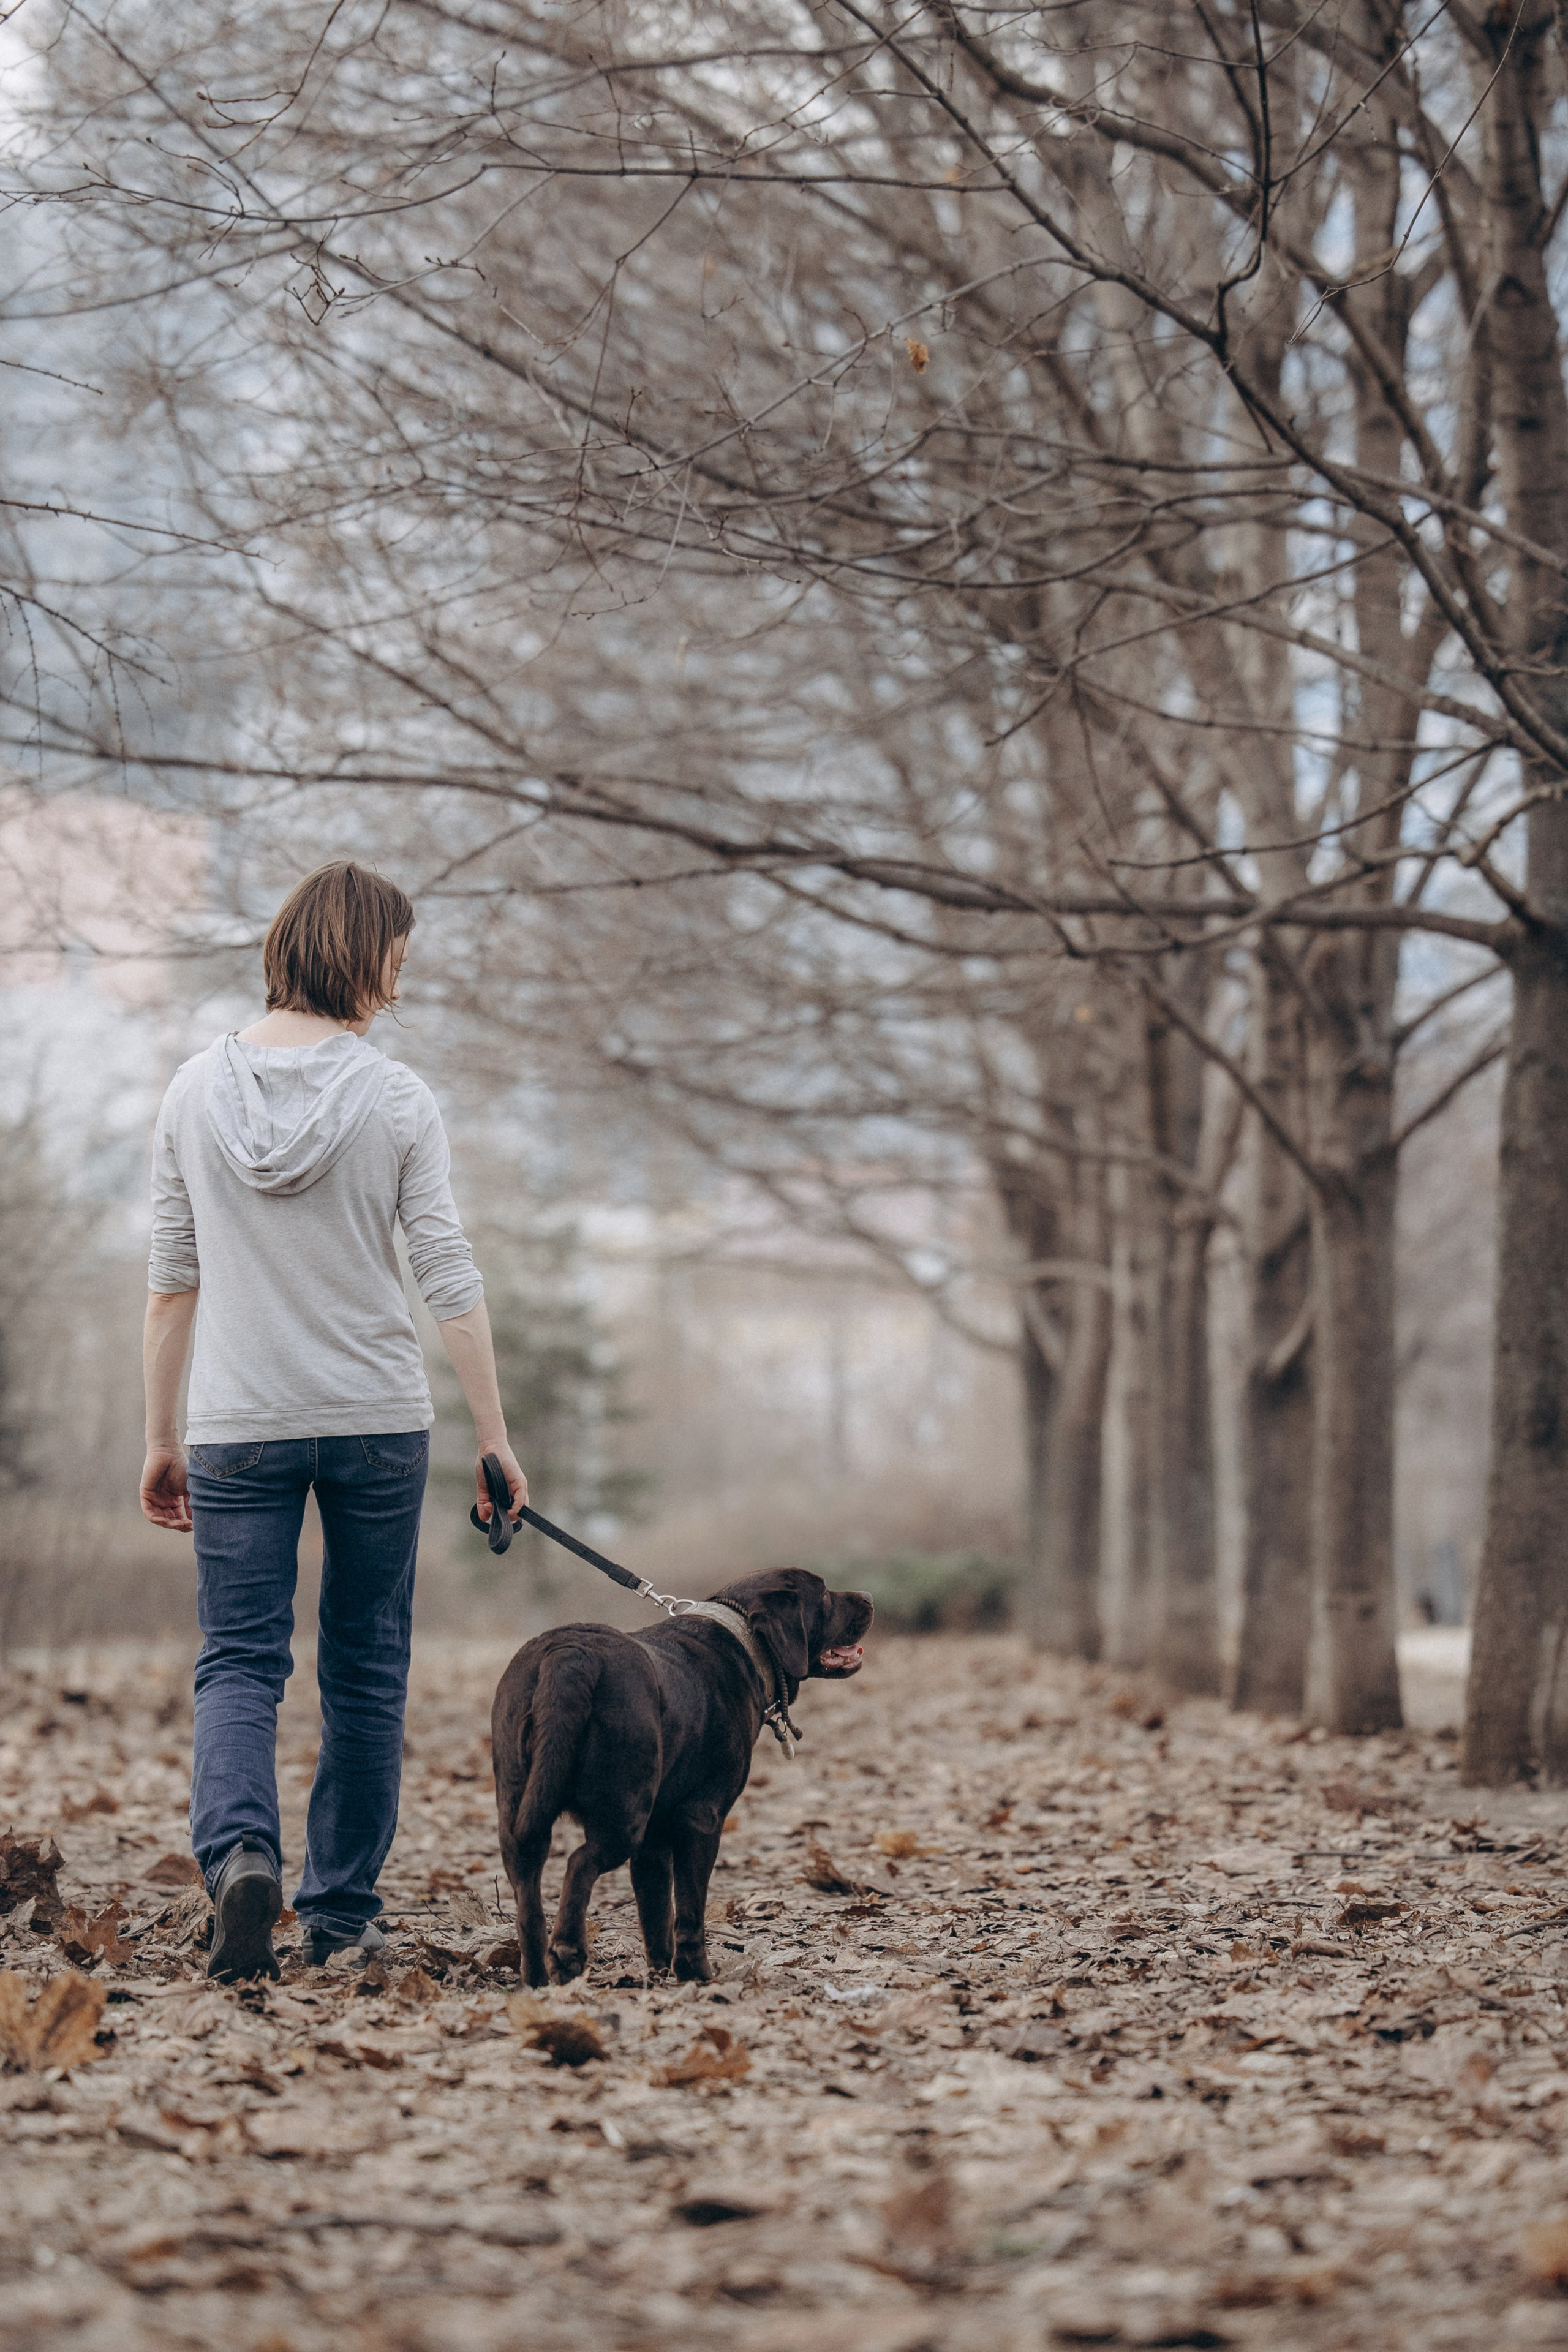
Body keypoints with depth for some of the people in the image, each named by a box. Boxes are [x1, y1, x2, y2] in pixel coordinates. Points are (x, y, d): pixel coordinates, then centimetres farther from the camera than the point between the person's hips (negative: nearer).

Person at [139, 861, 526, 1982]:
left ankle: (239, 1850, -21)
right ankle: (343, 1911, 17)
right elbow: (450, 1279, -7)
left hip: (239, 1426, 1)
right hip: (377, 1422, -1)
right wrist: (495, 1436, -1)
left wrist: (162, 1437, 11)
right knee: (366, 1667, 11)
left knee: (238, 1659, 5)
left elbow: (171, 1282, 4)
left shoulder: (198, 1090, 0)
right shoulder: (395, 1099, -7)